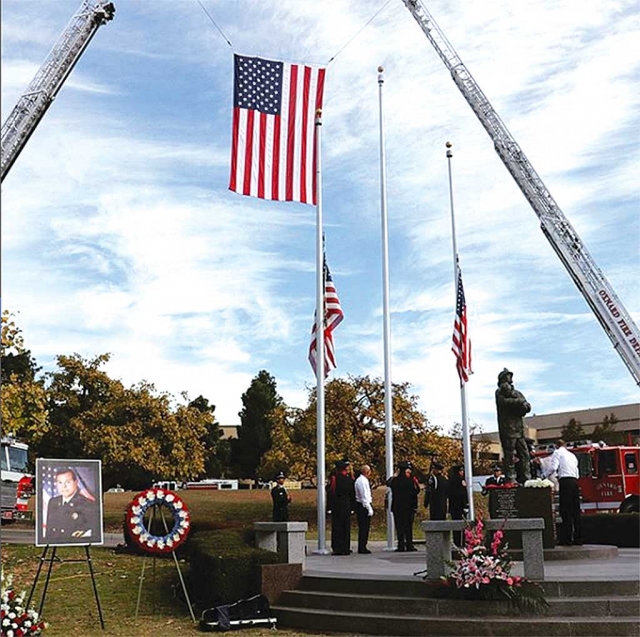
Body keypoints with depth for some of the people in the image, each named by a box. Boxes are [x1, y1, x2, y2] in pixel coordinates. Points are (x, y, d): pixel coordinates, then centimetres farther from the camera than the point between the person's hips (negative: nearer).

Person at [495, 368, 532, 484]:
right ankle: (510, 479, -9)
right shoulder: (500, 391, 5)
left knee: (524, 454, 5)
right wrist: (519, 402, -7)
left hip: (519, 428, 7)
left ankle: (526, 479, 8)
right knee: (509, 454, -9)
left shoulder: (517, 393, 24)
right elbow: (505, 402, -15)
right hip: (508, 427, -7)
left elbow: (527, 407, 11)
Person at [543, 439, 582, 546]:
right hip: (575, 481, 6)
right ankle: (578, 539, 8)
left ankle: (566, 539, -8)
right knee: (576, 510, 7)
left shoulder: (558, 452, 6)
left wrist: (545, 476, 6)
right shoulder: (572, 455, 26)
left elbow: (552, 467, -8)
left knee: (565, 510, -6)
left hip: (565, 481, -6)